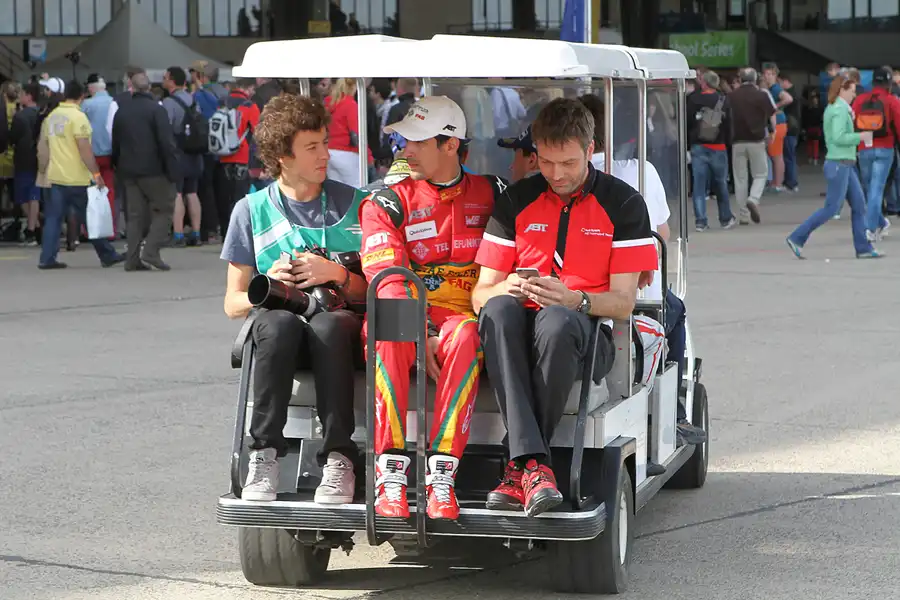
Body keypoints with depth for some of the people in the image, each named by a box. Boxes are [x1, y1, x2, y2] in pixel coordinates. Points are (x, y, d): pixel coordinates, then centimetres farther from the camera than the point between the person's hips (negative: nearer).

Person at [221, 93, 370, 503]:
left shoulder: (353, 204, 10)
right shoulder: (252, 210, 10)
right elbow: (233, 304, 10)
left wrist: (336, 274, -12)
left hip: (338, 329, 0)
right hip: (279, 334, 0)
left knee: (328, 323, -37)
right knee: (279, 321, -37)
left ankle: (338, 458, -34)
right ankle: (265, 453, -33)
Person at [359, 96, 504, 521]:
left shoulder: (489, 195, 13)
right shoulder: (387, 203, 6)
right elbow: (389, 282, -7)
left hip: (463, 315, 0)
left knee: (466, 335, -36)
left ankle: (441, 475, -39)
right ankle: (390, 474, -38)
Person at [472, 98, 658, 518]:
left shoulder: (622, 203, 4)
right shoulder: (516, 201, 11)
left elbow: (623, 302, -1)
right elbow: (481, 293, 9)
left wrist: (574, 299, -23)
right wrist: (506, 288, -17)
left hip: (589, 333, -2)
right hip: (520, 336, 2)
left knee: (557, 322, -38)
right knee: (498, 309, -34)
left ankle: (519, 468, -32)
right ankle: (534, 465, -43)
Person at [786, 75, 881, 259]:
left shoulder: (832, 108, 15)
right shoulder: (840, 110, -15)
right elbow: (838, 137, -25)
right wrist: (860, 136, -15)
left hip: (846, 165, 10)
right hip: (839, 164, -10)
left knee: (859, 205, 9)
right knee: (831, 208, -6)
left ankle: (863, 248, 11)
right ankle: (796, 238, -1)